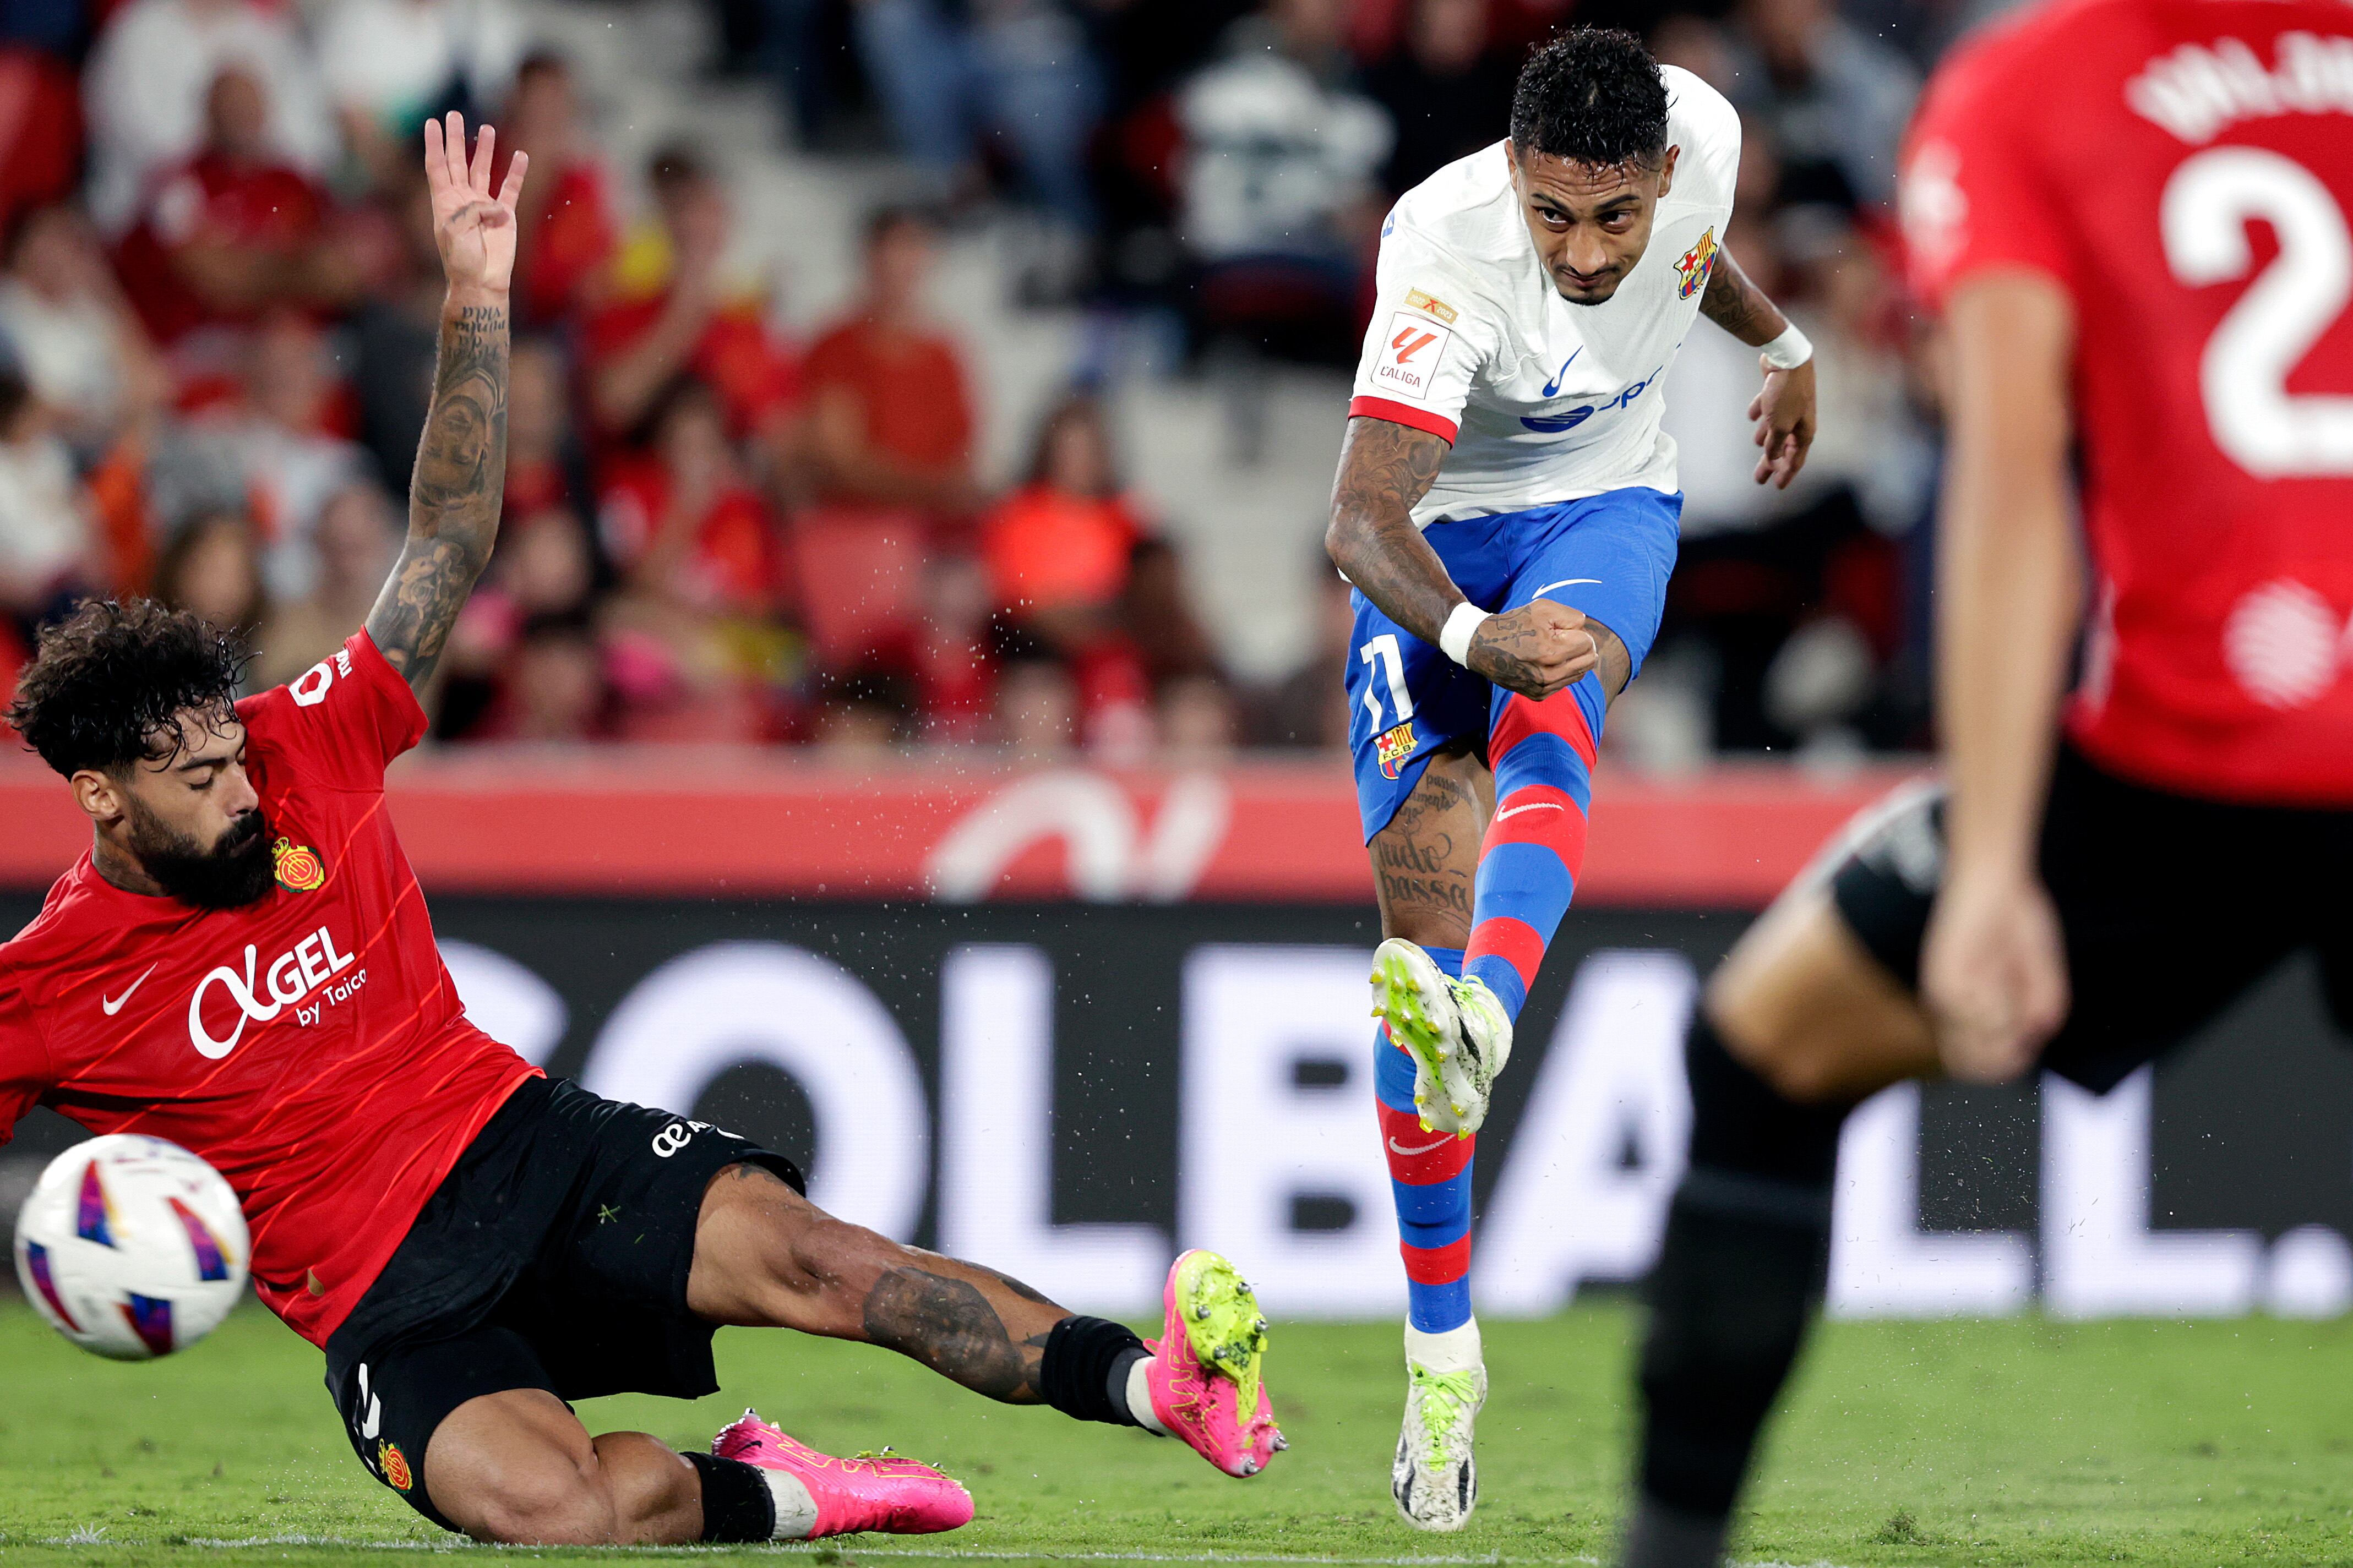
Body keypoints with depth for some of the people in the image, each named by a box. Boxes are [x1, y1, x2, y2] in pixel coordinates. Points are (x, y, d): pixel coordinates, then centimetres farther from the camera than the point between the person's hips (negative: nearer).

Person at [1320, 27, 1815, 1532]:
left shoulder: (1702, 135, -17)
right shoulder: (1448, 248, -32)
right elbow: (1361, 518, -39)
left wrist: (1783, 346, 31)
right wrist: (1472, 630, -58)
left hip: (1605, 506, 2)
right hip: (1435, 540, -2)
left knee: (1546, 715, -33)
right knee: (1424, 891, -13)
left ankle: (1484, 1020, -62)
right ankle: (1442, 1349, -4)